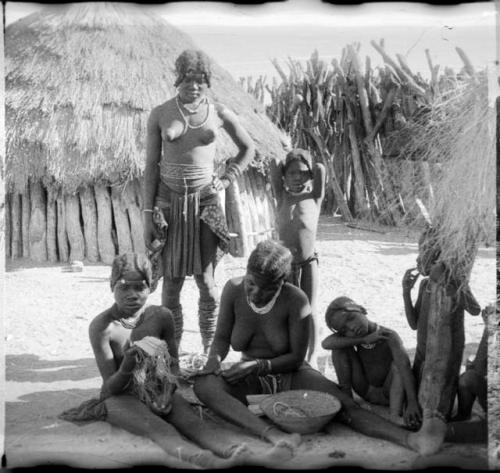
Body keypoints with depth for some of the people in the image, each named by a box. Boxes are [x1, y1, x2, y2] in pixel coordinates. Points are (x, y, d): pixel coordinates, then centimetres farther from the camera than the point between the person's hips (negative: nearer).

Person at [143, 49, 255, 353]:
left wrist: (227, 180, 3)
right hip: (169, 200, 0)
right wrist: (148, 213, -2)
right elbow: (151, 165, 3)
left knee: (206, 280, 1)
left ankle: (210, 349, 16)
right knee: (172, 280, 4)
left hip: (205, 201, 0)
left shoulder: (219, 114, 3)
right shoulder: (160, 115, 2)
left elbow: (248, 149, 16)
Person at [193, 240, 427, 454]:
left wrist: (256, 365, -26)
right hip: (252, 382, 2)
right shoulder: (233, 289, -13)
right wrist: (215, 358, -25)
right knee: (203, 385, -31)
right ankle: (273, 434, -48)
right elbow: (222, 338, -3)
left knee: (346, 406, -29)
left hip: (291, 376, -2)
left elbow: (296, 357, -14)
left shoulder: (296, 300, -21)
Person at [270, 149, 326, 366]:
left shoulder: (314, 197, 1)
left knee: (309, 311, 6)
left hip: (308, 262, -1)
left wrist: (310, 168, 7)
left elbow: (320, 169, -11)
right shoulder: (282, 197, 3)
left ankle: (312, 356, 14)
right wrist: (283, 165, 10)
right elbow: (274, 167, -6)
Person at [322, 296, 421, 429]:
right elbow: (325, 343, -30)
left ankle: (395, 415, -44)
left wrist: (412, 403, -50)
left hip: (389, 393, -2)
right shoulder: (347, 337, -10)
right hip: (365, 392, 3)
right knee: (340, 347, -14)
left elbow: (405, 367, -35)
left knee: (398, 364, -33)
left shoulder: (389, 336, -22)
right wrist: (363, 340, -34)